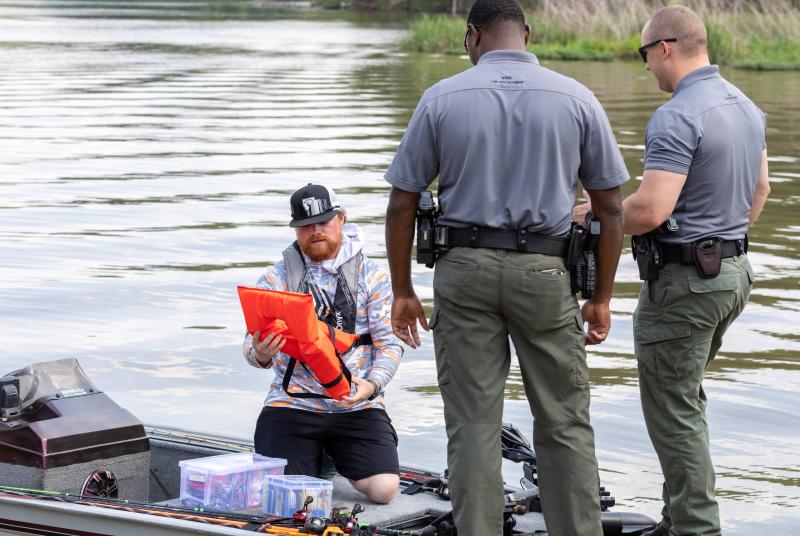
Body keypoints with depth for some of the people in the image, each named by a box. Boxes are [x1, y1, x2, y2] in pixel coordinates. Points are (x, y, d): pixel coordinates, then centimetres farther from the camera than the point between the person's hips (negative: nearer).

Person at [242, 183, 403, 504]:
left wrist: (372, 385, -18)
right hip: (292, 404, 0)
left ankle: (340, 464, 16)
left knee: (383, 489, -19)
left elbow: (390, 344, 2)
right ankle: (315, 459, 17)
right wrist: (260, 354, -26)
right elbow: (253, 346, 0)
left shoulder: (372, 277, 6)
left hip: (356, 406, 0)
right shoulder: (276, 279, 6)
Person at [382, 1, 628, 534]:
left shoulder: (442, 99, 0)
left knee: (473, 424, 5)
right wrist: (601, 298, 10)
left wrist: (403, 291, 11)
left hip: (465, 269, 0)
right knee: (565, 424, 8)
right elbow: (611, 208, 2)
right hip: (545, 272, 0)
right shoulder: (576, 99, 1)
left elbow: (402, 204, 1)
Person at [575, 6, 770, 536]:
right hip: (734, 272, 10)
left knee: (674, 411, 0)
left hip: (685, 279, -10)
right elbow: (760, 187, 20)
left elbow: (651, 209, -28)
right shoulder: (747, 106, 8)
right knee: (686, 396, 21)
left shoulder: (677, 118, -22)